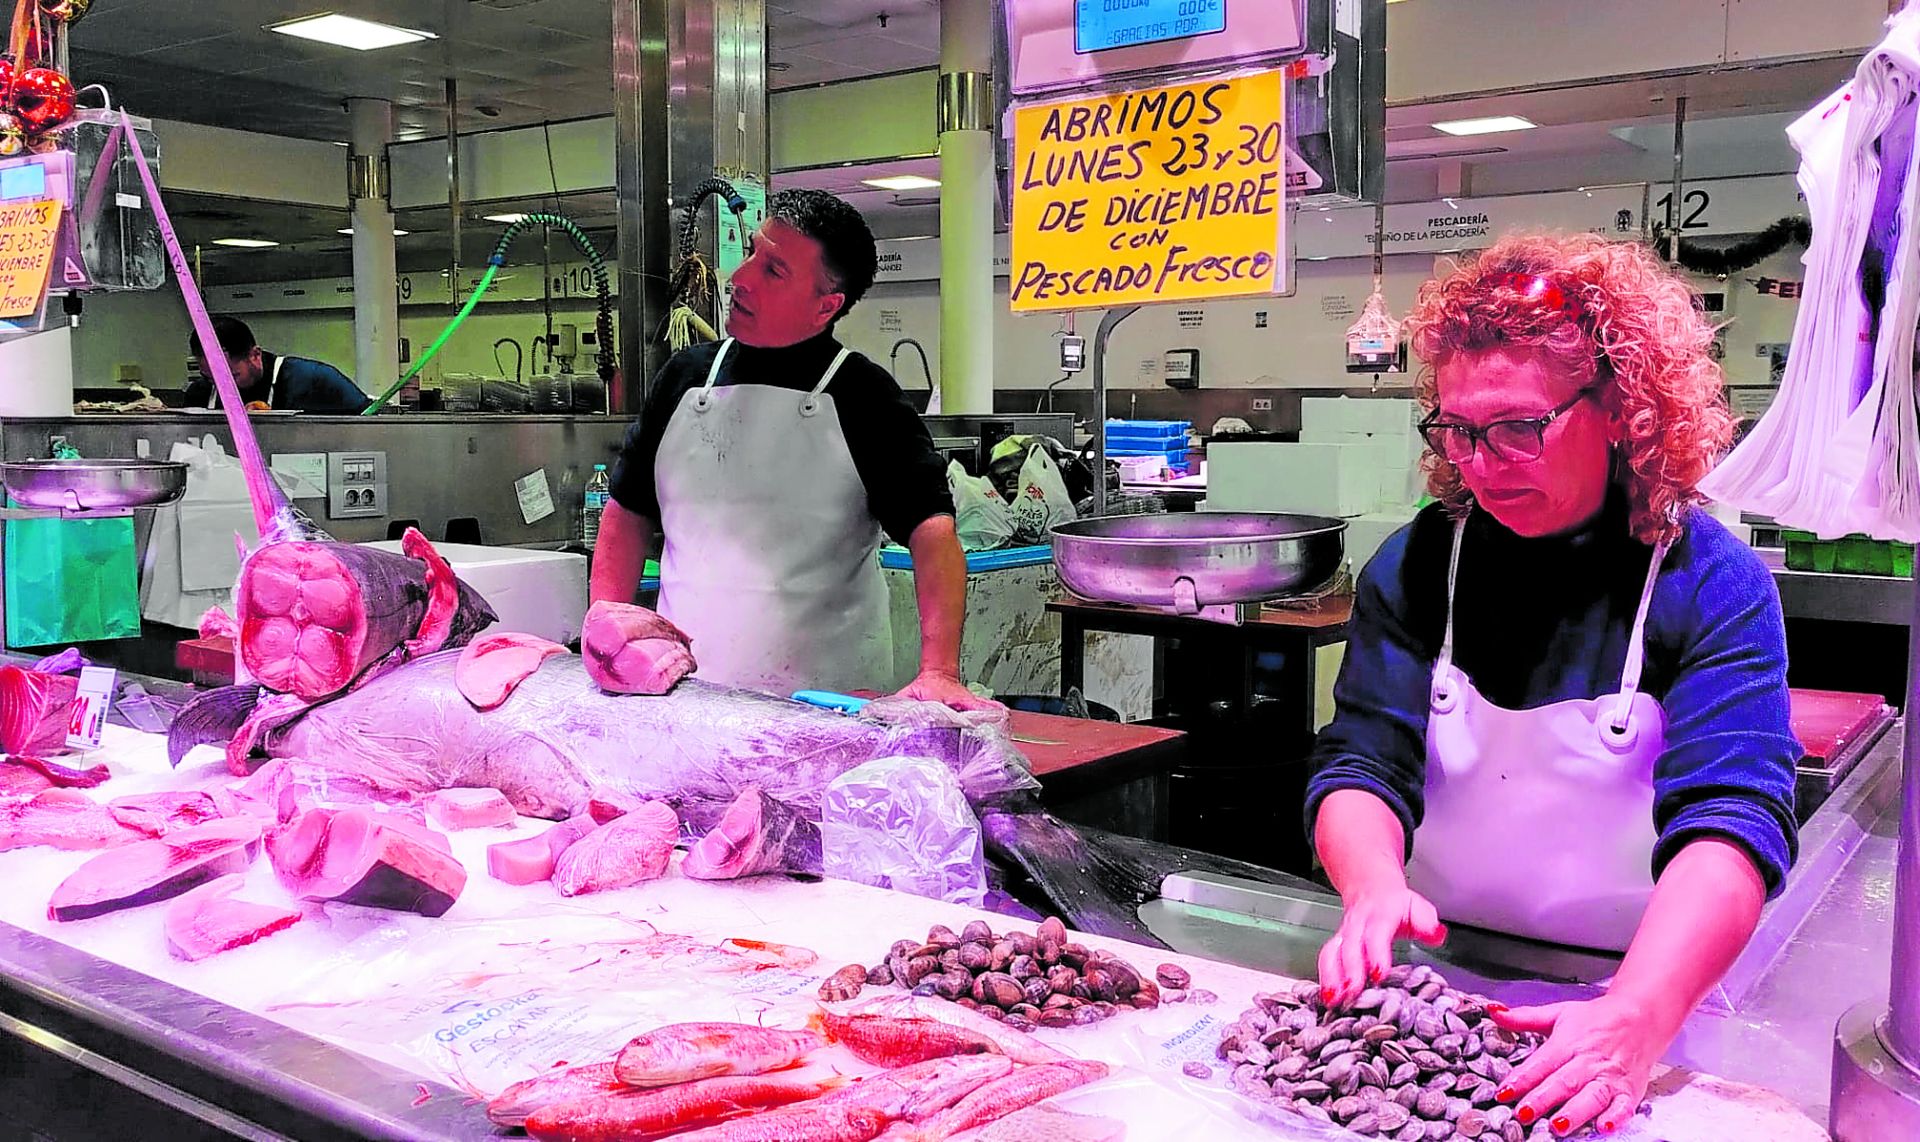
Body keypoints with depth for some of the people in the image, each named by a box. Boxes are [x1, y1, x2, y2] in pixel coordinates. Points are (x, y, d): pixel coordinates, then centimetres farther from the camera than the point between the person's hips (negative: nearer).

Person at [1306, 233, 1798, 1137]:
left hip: (1647, 992, -1)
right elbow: (1364, 760, -4)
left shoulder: (1714, 585, -7)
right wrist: (1374, 888, -26)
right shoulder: (1415, 567, 1)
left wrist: (1634, 1020, -34)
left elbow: (1732, 823, -18)